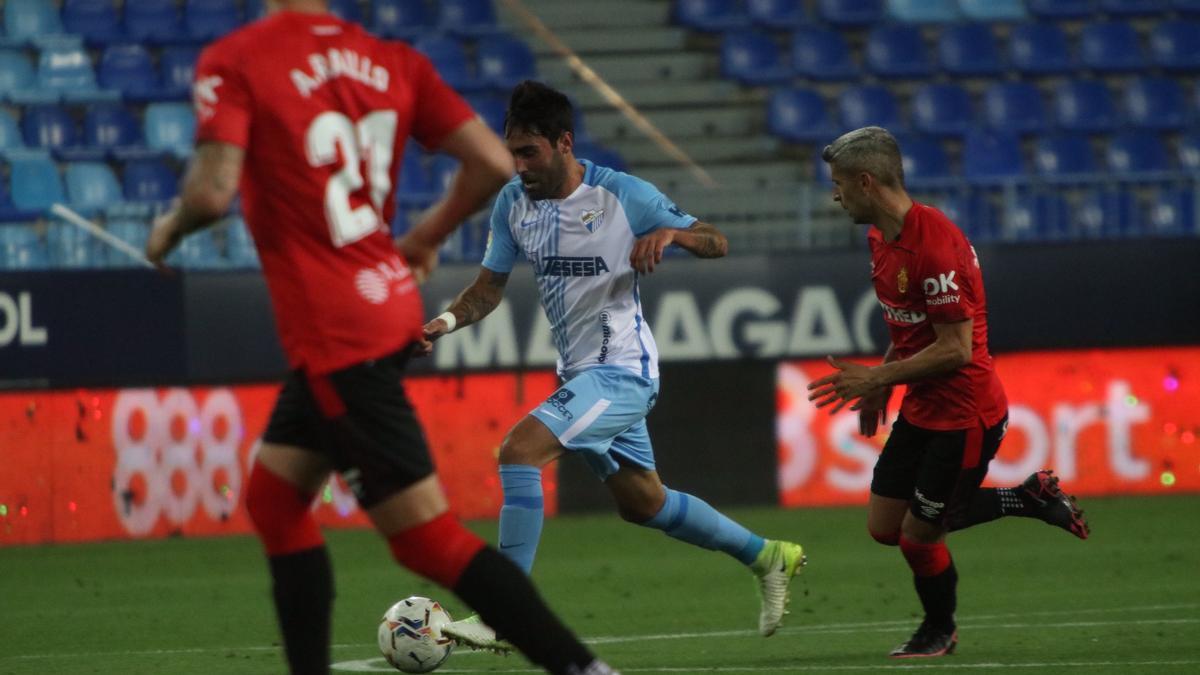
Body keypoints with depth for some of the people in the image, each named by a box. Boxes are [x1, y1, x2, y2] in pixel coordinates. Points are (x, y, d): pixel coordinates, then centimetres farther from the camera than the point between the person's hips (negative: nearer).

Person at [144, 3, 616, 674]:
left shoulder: (234, 61, -12)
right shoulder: (394, 60, 4)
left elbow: (213, 194, -22)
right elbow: (493, 164, -1)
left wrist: (170, 230, 1)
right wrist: (427, 237, 17)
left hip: (336, 335, -8)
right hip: (389, 309, 8)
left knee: (429, 537, -5)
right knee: (275, 498, 20)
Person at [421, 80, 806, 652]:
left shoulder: (623, 195, -14)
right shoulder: (513, 202, 1)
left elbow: (717, 244, -8)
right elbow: (489, 287, 7)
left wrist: (671, 232, -30)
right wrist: (448, 321, -14)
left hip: (621, 369, -8)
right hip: (579, 371, 8)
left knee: (519, 450, -25)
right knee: (642, 503, 19)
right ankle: (767, 558, 39)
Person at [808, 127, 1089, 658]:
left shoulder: (935, 247, -26)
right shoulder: (881, 239, 6)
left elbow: (955, 349, -25)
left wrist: (877, 377, -20)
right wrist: (881, 385, 11)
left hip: (964, 413, -10)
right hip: (921, 409, 10)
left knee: (918, 535, -3)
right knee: (884, 526, 9)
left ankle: (939, 630, 26)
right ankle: (1029, 499, 19)